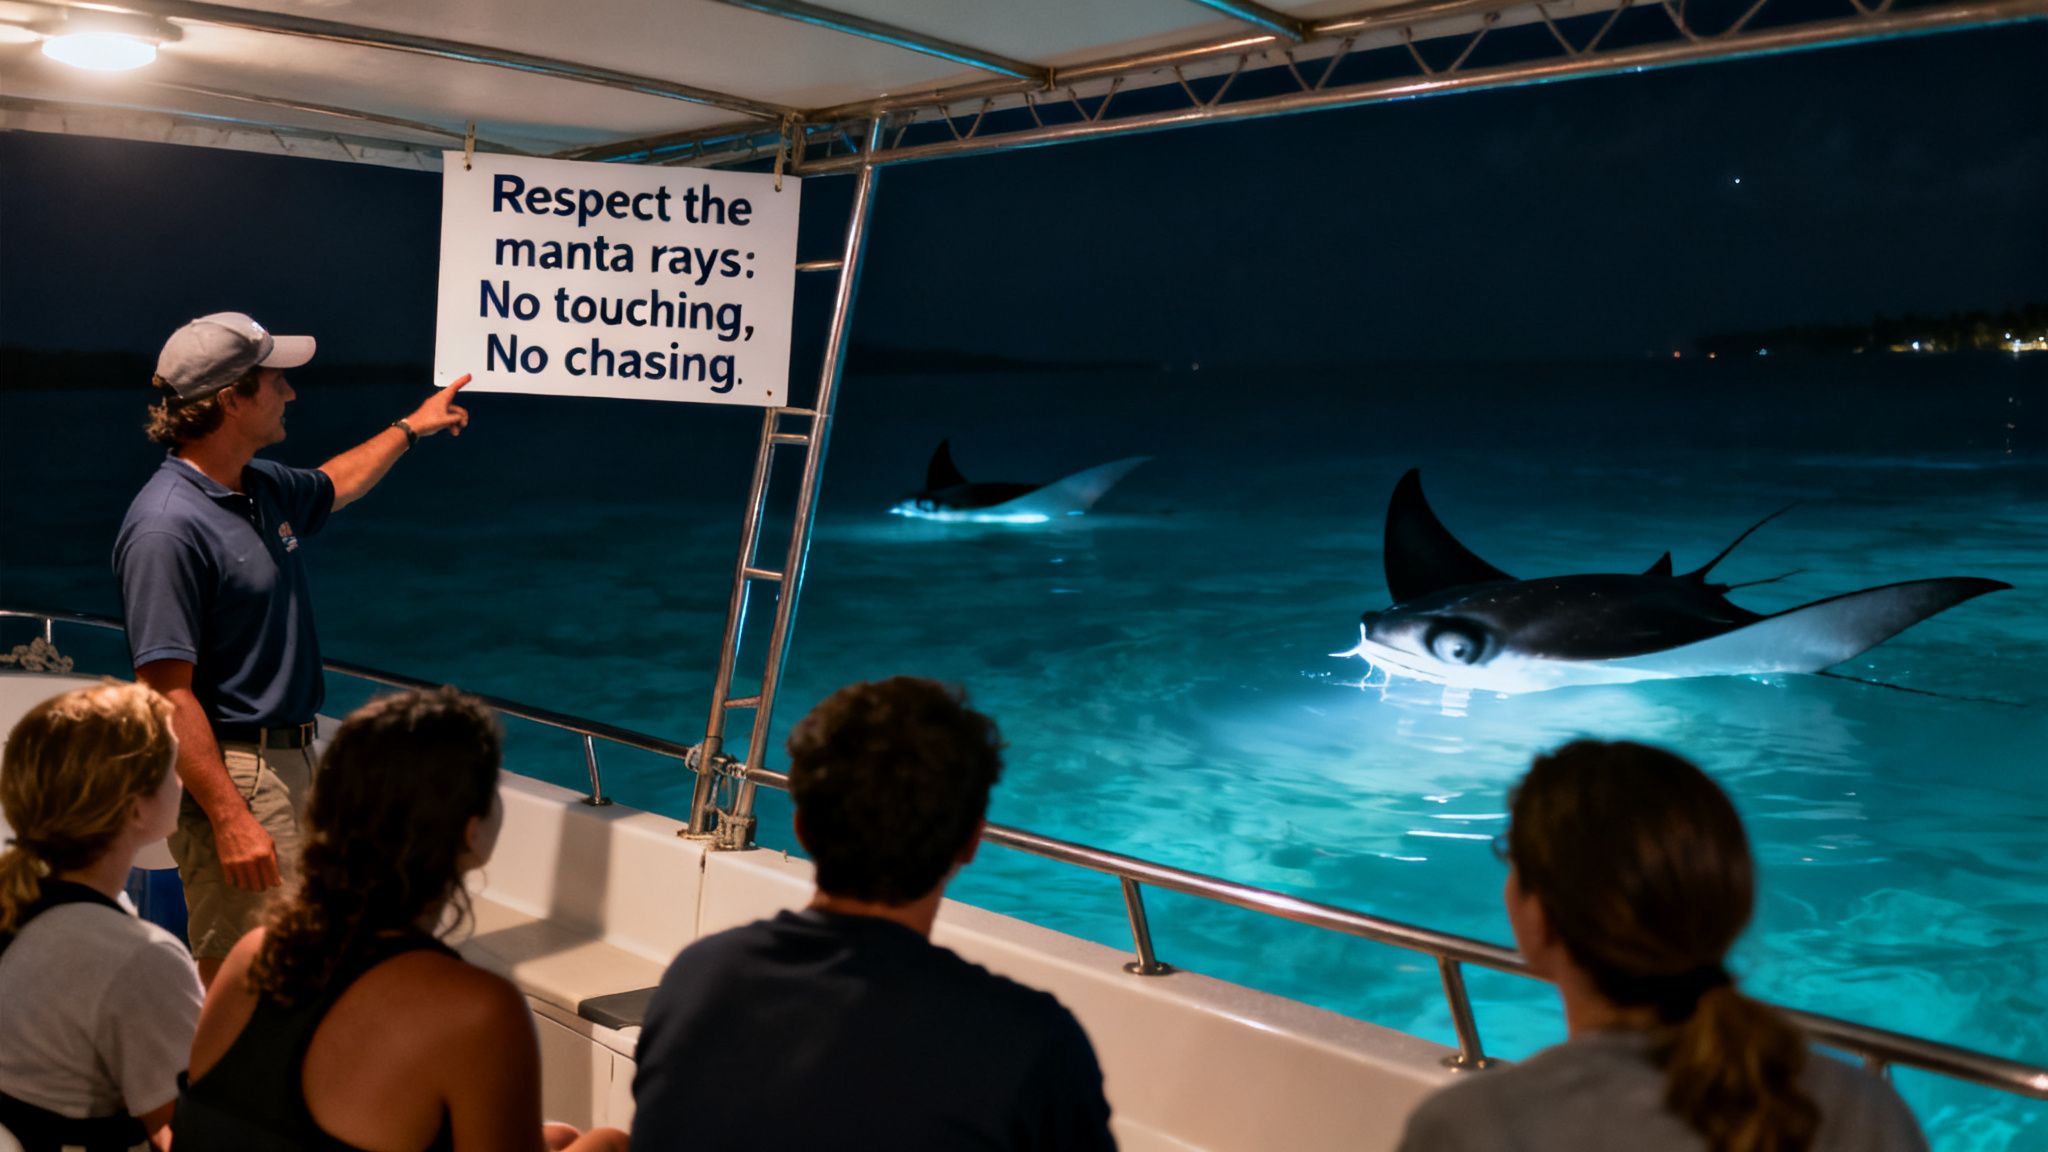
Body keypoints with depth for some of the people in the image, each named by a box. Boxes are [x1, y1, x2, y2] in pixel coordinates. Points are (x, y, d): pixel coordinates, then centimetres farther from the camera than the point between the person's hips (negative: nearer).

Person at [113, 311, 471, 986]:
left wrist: (410, 428, 43)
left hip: (293, 761, 9)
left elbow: (334, 485, 34)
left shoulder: (265, 488, 8)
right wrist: (231, 820, -26)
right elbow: (167, 692, -23)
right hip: (231, 776, -9)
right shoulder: (167, 527, -20)